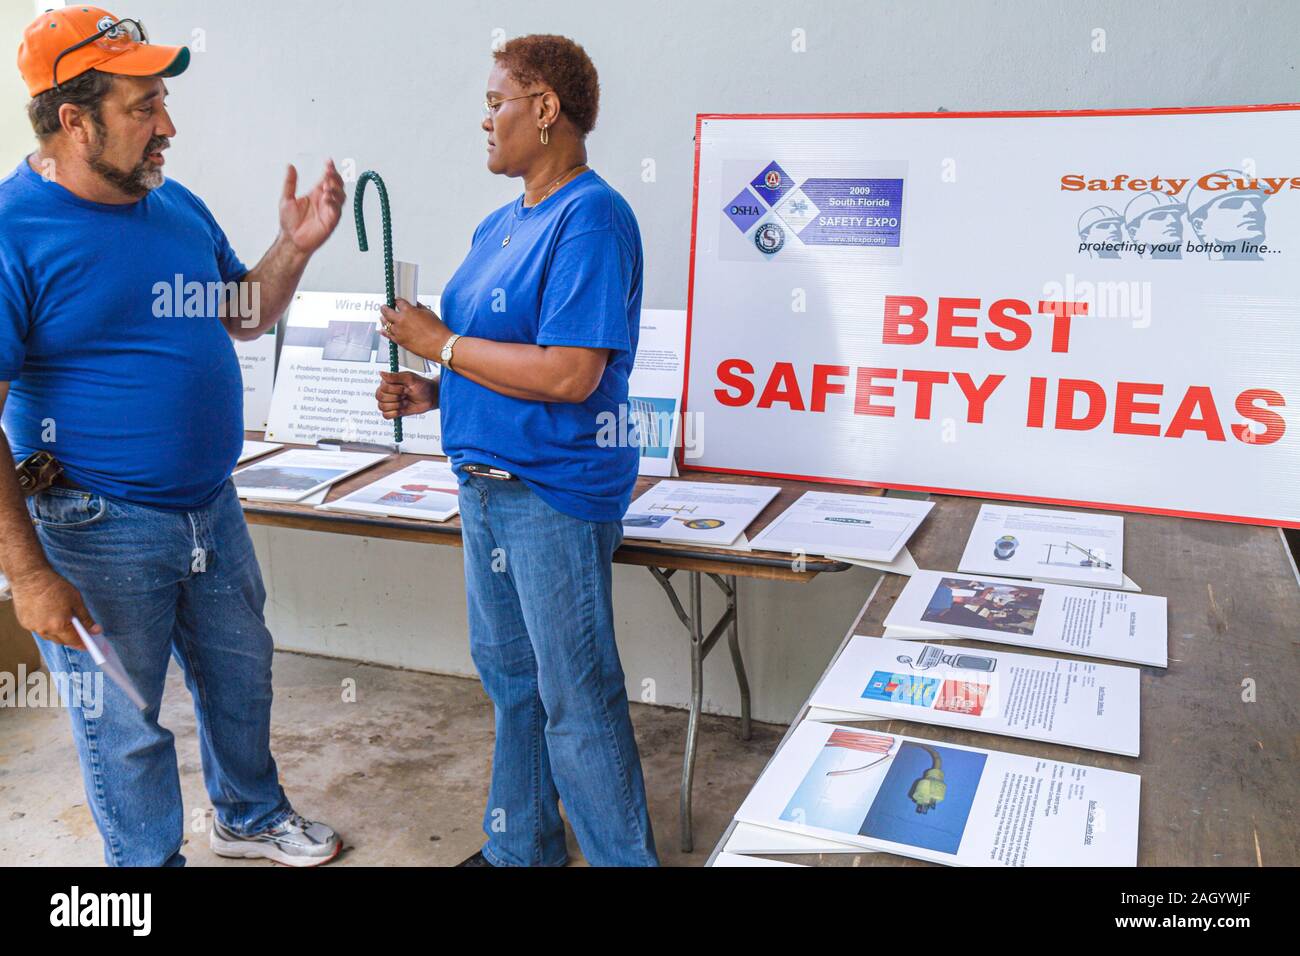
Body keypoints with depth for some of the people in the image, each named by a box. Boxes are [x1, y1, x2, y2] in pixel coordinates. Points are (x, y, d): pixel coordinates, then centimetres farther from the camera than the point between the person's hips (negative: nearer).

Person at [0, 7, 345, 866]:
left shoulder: (178, 206, 4)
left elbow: (244, 316, 16)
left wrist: (297, 246, -2)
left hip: (211, 507, 7)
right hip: (100, 533, -7)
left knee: (241, 676, 22)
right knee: (124, 723, 11)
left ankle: (251, 816, 46)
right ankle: (151, 860, 35)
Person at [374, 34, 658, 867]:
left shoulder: (591, 218, -17)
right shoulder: (501, 226, 12)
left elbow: (568, 374, -26)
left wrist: (440, 342, -16)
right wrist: (435, 393, 2)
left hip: (556, 492, -9)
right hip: (488, 481, 10)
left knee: (577, 701, 1)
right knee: (509, 674, 20)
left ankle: (624, 856, 21)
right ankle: (520, 846, 38)